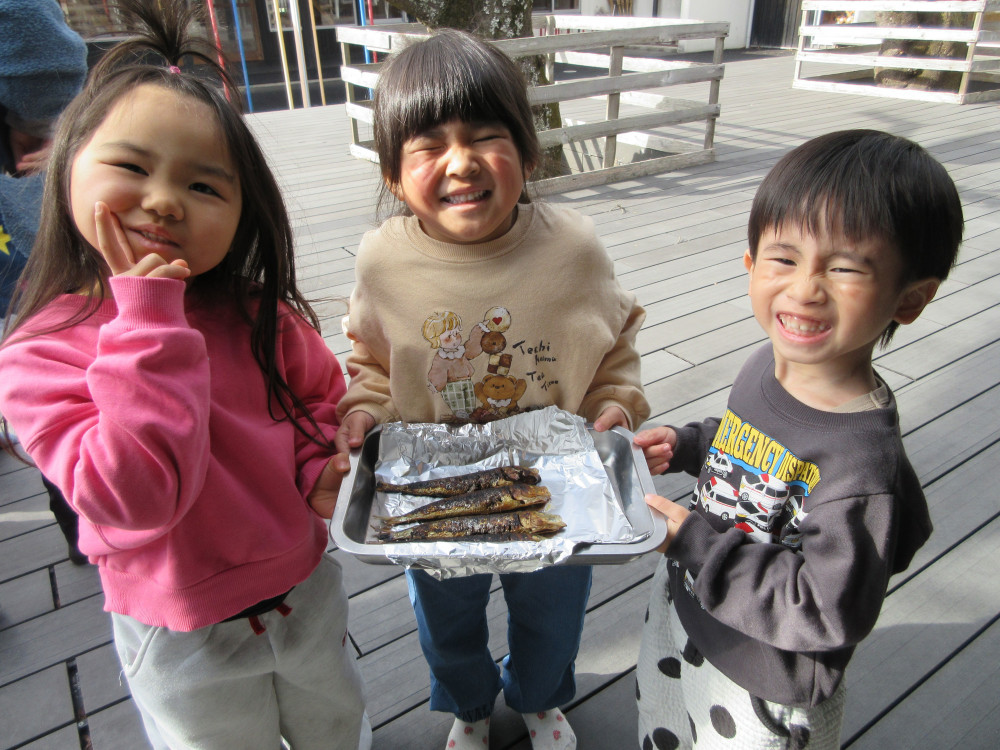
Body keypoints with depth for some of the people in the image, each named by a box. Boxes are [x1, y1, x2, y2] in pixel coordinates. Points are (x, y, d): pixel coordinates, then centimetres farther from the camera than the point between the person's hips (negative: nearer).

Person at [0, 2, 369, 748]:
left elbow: (326, 395, 5)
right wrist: (149, 315, -36)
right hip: (186, 642, -2)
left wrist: (321, 468, -15)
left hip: (308, 591, 3)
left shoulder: (258, 316, -13)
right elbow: (136, 500, -36)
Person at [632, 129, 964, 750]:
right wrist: (687, 446, -5)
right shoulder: (770, 362, -12)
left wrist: (696, 542, -29)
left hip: (764, 698, -7)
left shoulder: (862, 461, -35)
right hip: (684, 609, 7)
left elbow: (828, 613, -29)